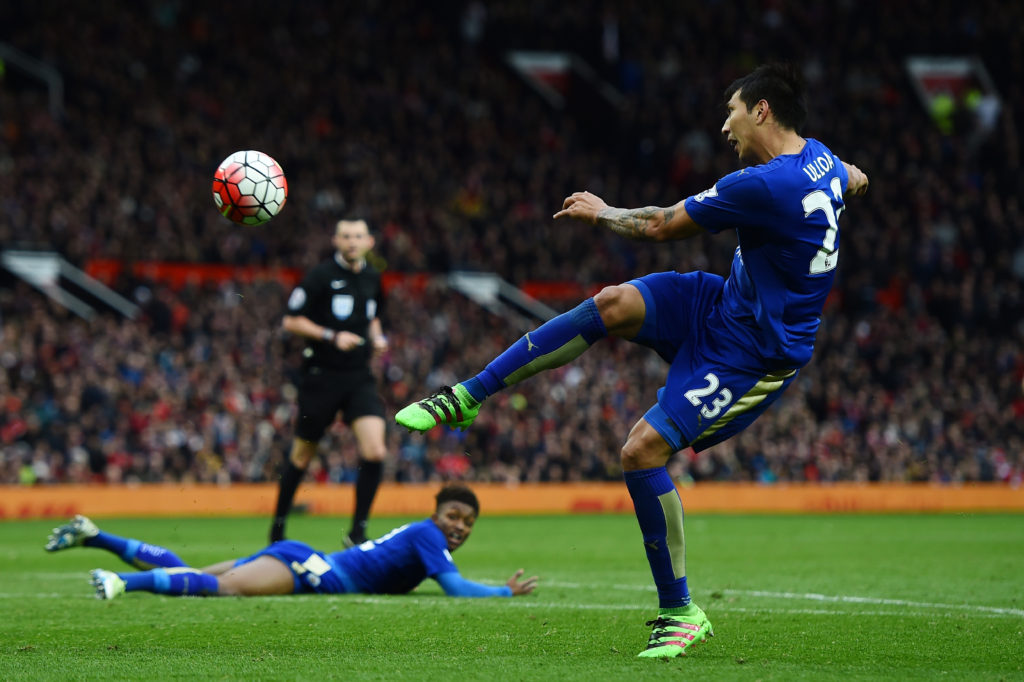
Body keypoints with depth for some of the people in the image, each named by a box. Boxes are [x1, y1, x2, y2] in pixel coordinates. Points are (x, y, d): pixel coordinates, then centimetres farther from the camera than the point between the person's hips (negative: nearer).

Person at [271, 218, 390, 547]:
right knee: (302, 455, 8)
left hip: (359, 376, 4)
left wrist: (377, 338, 7)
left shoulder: (372, 278, 9)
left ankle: (357, 531, -4)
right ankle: (278, 525, 27)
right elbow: (291, 321, -9)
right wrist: (332, 337, -18)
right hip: (321, 375, -4)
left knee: (375, 452, -13)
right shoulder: (320, 276, -9)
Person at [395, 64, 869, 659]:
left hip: (753, 353, -10)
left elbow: (663, 226, -15)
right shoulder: (819, 158, 0)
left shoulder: (763, 185, -27)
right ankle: (469, 397, 1)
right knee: (614, 304, -6)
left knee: (644, 451, -16)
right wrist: (856, 179, 49)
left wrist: (602, 213, 2)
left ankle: (681, 613, -3)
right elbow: (852, 178, 27)